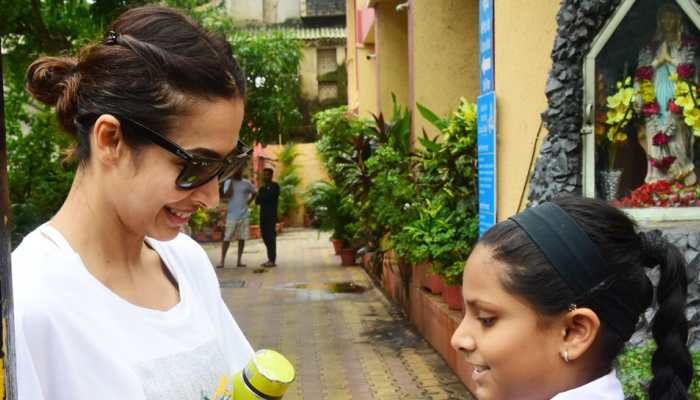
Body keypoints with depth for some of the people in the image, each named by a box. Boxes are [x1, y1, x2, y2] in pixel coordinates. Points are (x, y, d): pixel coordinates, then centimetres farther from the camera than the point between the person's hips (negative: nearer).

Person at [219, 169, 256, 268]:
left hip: (244, 215, 2)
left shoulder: (246, 183, 5)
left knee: (242, 238, 4)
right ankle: (222, 261, 2)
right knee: (227, 238, -3)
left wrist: (248, 202, 5)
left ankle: (239, 261, 11)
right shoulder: (228, 182, 1)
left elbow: (254, 193, 19)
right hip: (232, 215, -2)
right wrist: (232, 180, -15)